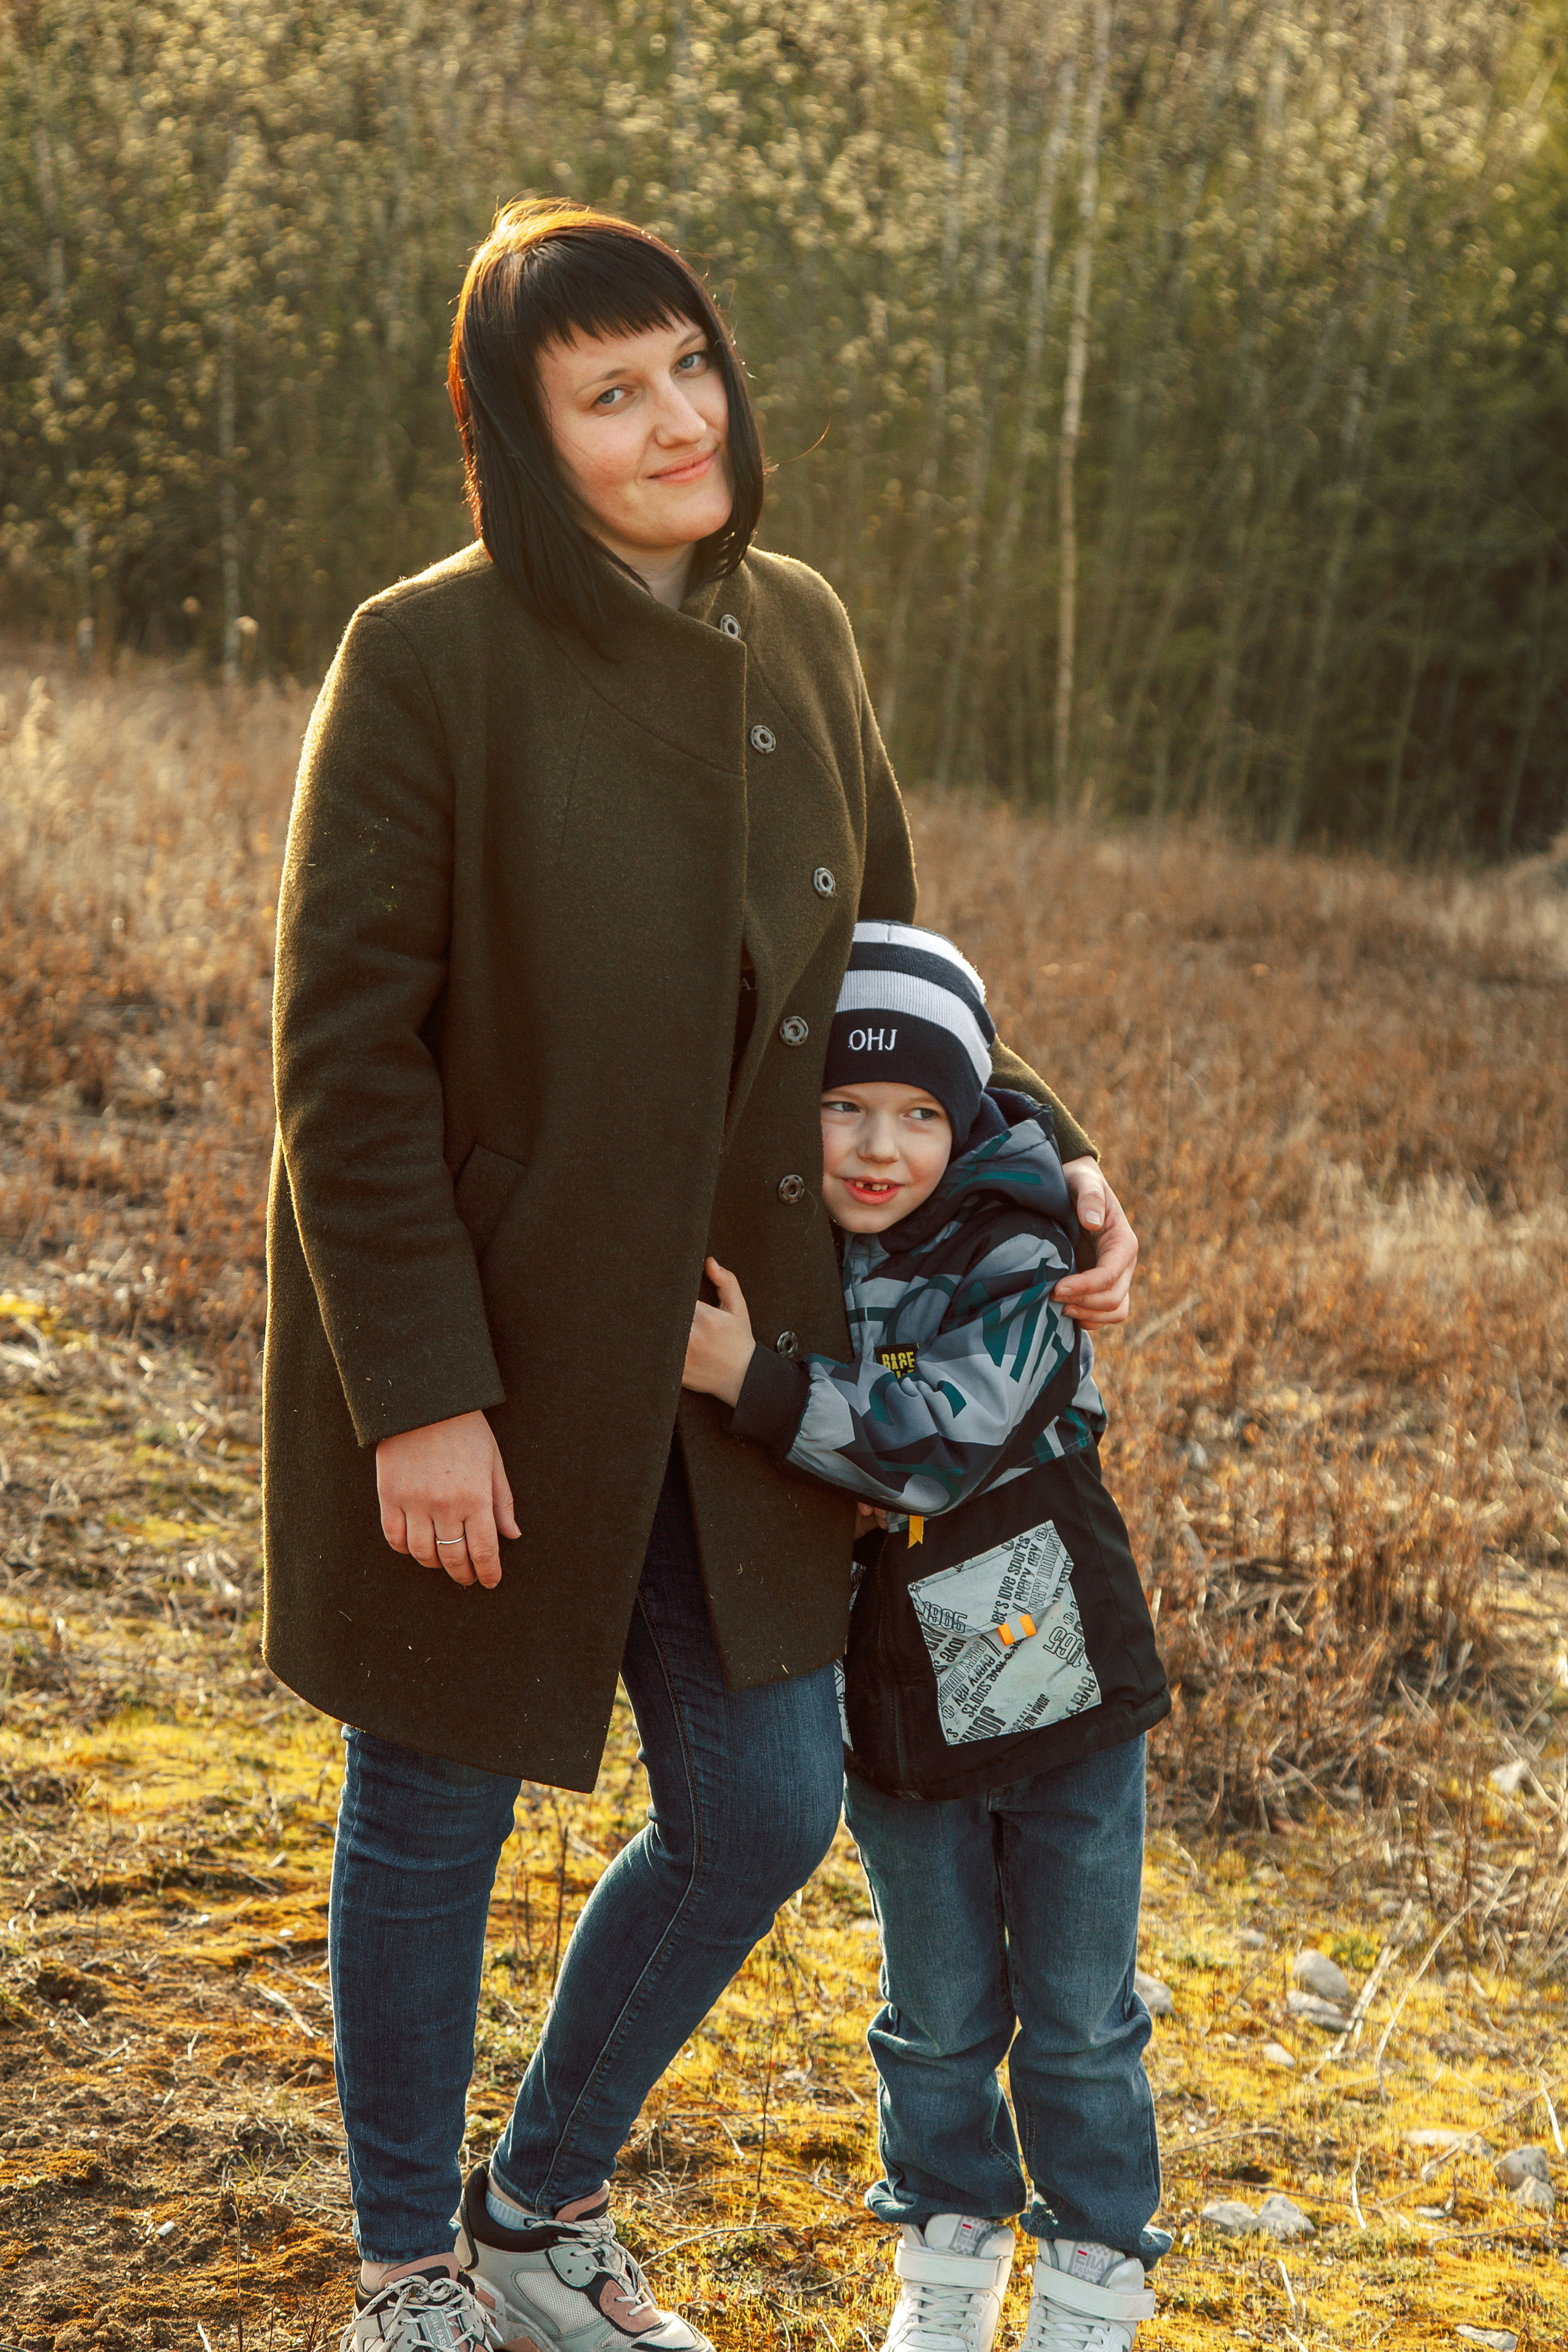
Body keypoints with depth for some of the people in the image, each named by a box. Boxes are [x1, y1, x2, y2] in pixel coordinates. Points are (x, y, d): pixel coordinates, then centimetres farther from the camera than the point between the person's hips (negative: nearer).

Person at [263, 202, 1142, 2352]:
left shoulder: (796, 633, 3)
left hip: (713, 1349, 6)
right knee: (436, 1820, 11)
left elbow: (876, 963, 14)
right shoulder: (431, 658, -15)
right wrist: (418, 1392, -19)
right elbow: (344, 1046, -16)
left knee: (761, 1813, 12)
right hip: (475, 1361, -6)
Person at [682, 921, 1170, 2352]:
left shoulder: (1013, 1264, -16)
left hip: (1063, 1693, -3)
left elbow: (941, 1441, -30)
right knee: (940, 2015, 16)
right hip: (898, 1710, 3)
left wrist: (758, 1386, -33)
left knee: (1079, 2018, 10)